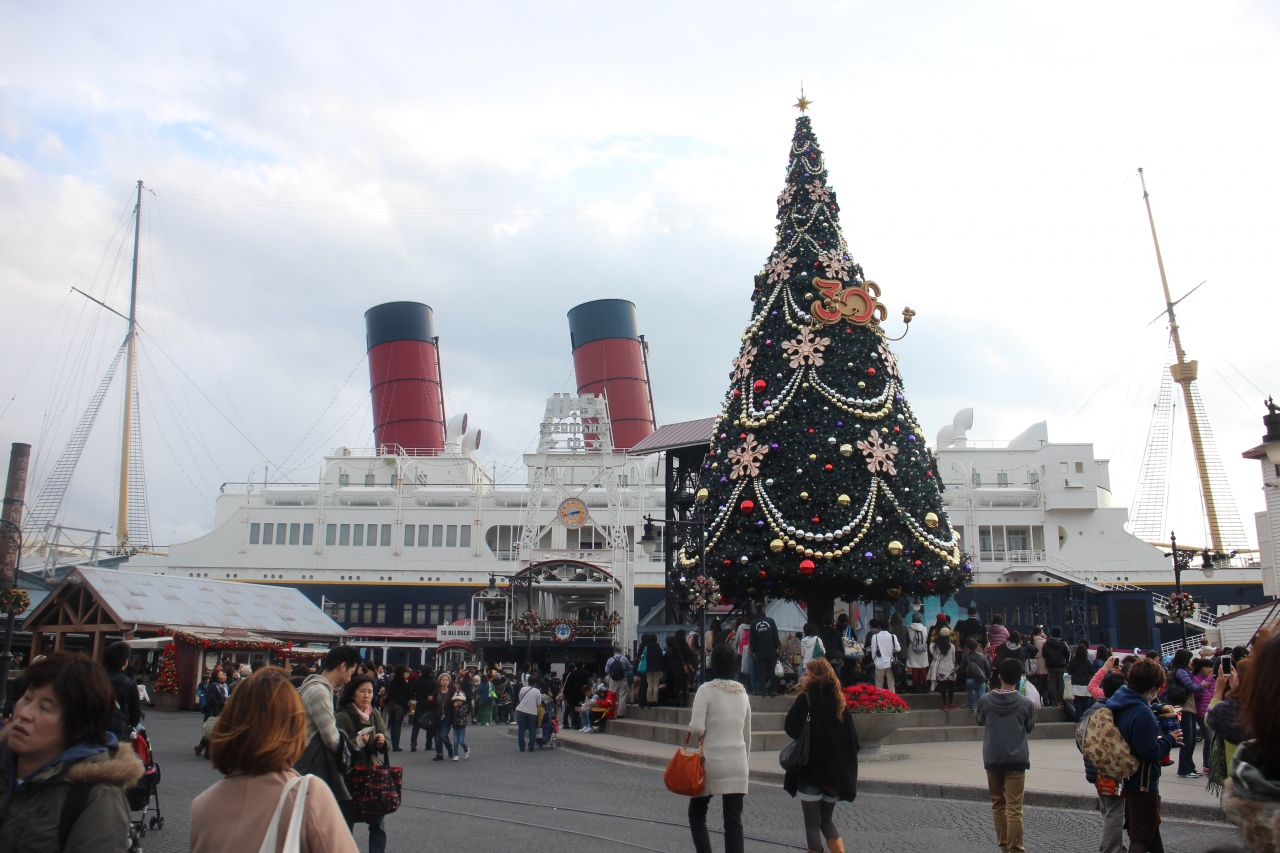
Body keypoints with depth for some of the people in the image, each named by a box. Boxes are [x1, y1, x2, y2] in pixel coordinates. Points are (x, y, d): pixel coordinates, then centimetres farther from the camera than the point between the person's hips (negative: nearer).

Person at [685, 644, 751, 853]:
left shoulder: (706, 690, -10)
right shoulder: (742, 692, 7)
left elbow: (696, 729, -18)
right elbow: (747, 733, 14)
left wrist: (694, 740, 4)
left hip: (710, 763, -4)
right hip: (738, 765, 4)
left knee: (696, 814, 13)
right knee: (734, 822, 6)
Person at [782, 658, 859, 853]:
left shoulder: (806, 699, -12)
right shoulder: (839, 700, 4)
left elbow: (791, 729, -18)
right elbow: (853, 739, 7)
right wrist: (843, 765, 17)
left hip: (811, 771, -6)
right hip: (835, 772, 6)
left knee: (812, 823, 6)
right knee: (826, 820, 20)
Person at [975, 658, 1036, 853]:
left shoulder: (985, 700, -5)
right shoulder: (1025, 703, -9)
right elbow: (1029, 728, 8)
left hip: (992, 760, 2)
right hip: (1016, 761, -2)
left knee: (998, 804, 16)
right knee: (1014, 808, -2)